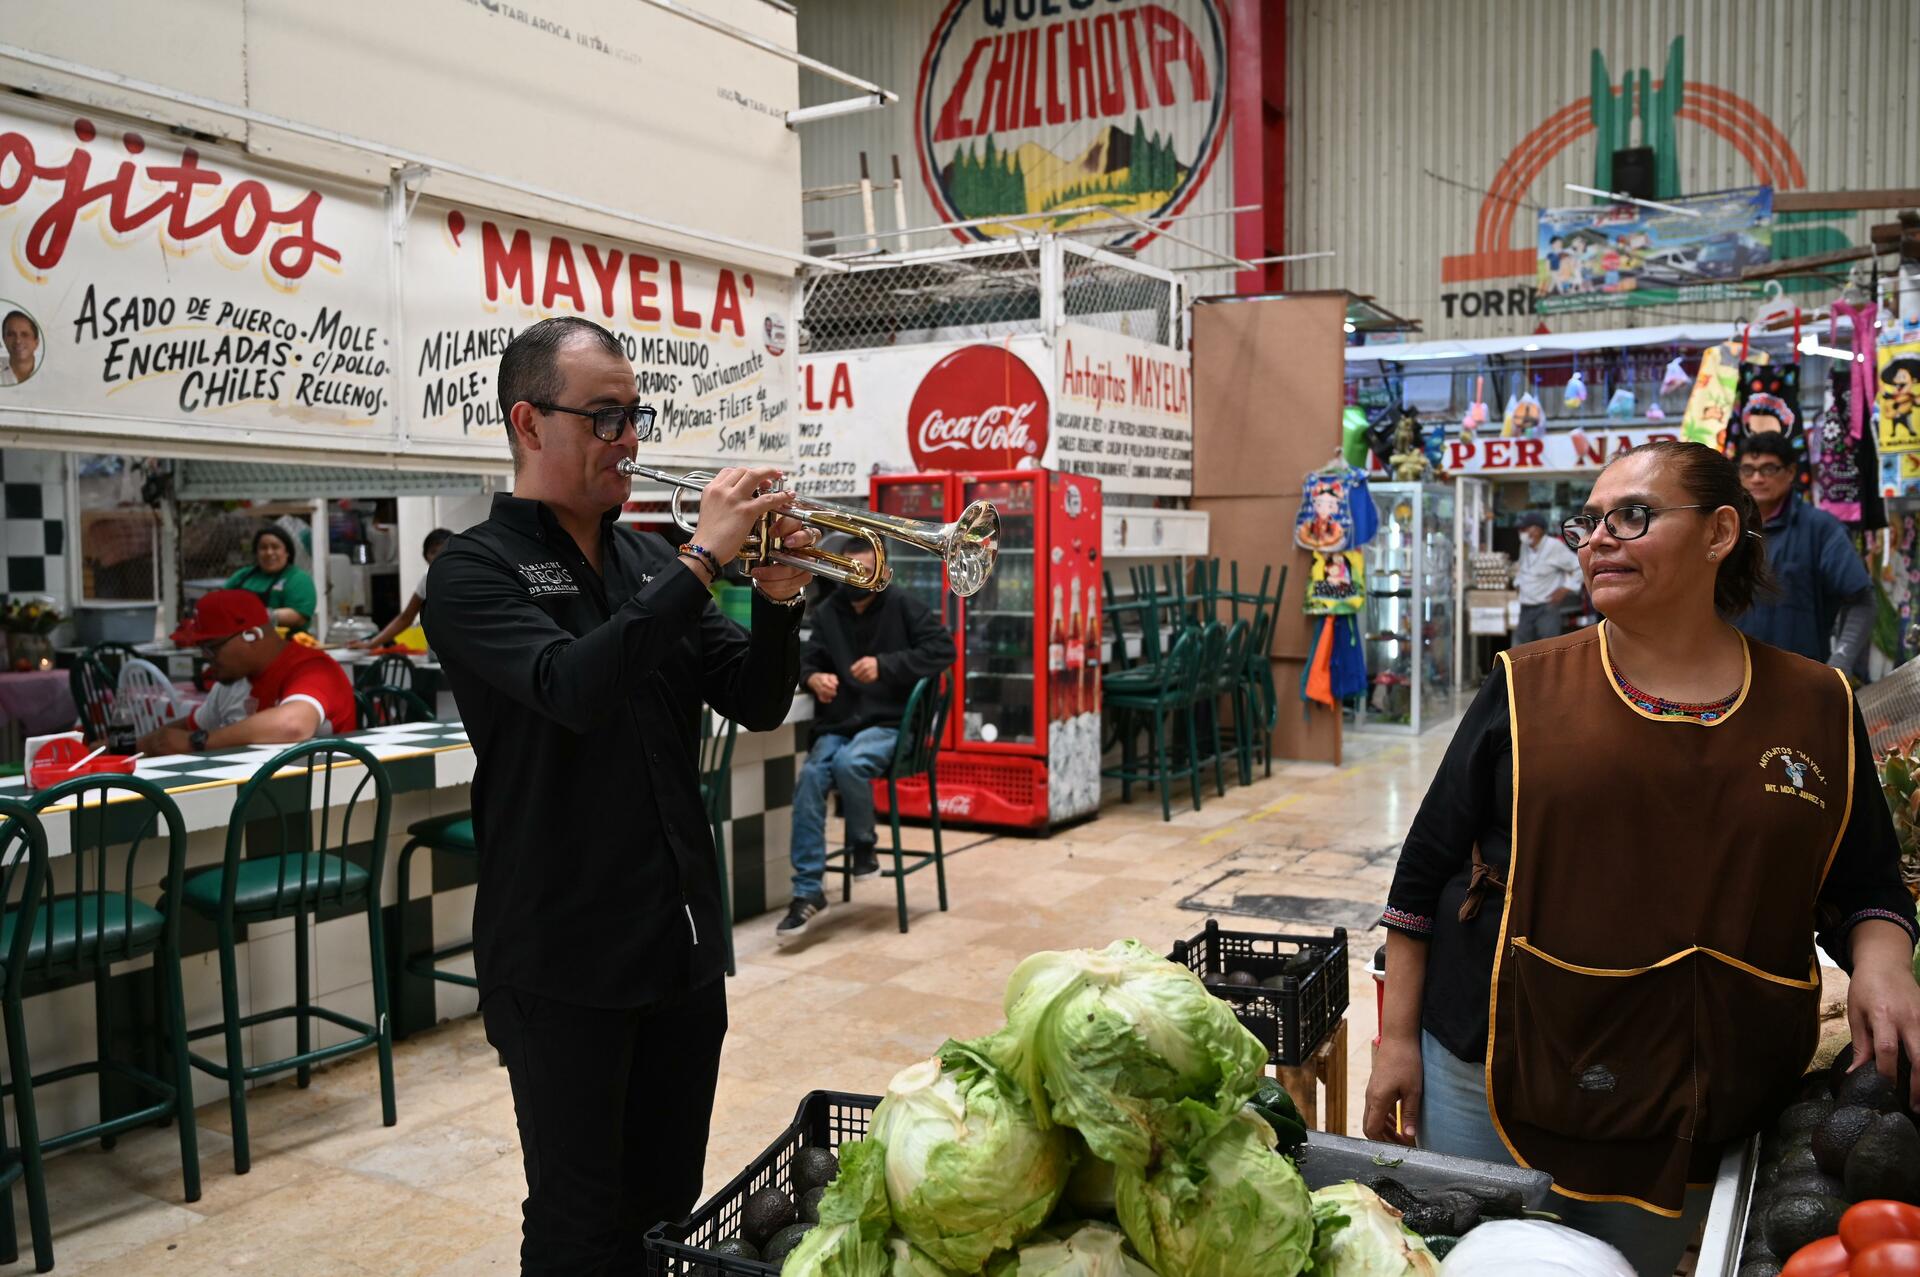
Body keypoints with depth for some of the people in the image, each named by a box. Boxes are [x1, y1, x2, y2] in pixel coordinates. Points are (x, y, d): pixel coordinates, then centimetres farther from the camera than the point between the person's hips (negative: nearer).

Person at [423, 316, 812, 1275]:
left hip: (683, 941, 6)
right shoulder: (477, 571, -7)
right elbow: (573, 689, -26)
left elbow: (756, 706, 6)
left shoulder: (651, 565, 9)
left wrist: (776, 600, -11)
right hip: (564, 959, -5)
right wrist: (702, 560, -24)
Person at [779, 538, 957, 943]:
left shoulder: (902, 606, -1)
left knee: (849, 762, -34)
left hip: (890, 724, -4)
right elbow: (809, 661, 15)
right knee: (810, 778, -25)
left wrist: (886, 665, -19)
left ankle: (863, 846, -6)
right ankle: (807, 891, -19)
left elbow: (943, 648, -9)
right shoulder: (827, 612, 10)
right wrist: (814, 678, -11)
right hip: (838, 726, 4)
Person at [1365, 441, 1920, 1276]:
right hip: (1493, 1076, -1)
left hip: (1694, 1105, 2)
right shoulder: (1528, 688, -4)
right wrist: (1397, 1039, -2)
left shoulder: (1817, 708, 1)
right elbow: (1426, 872, -1)